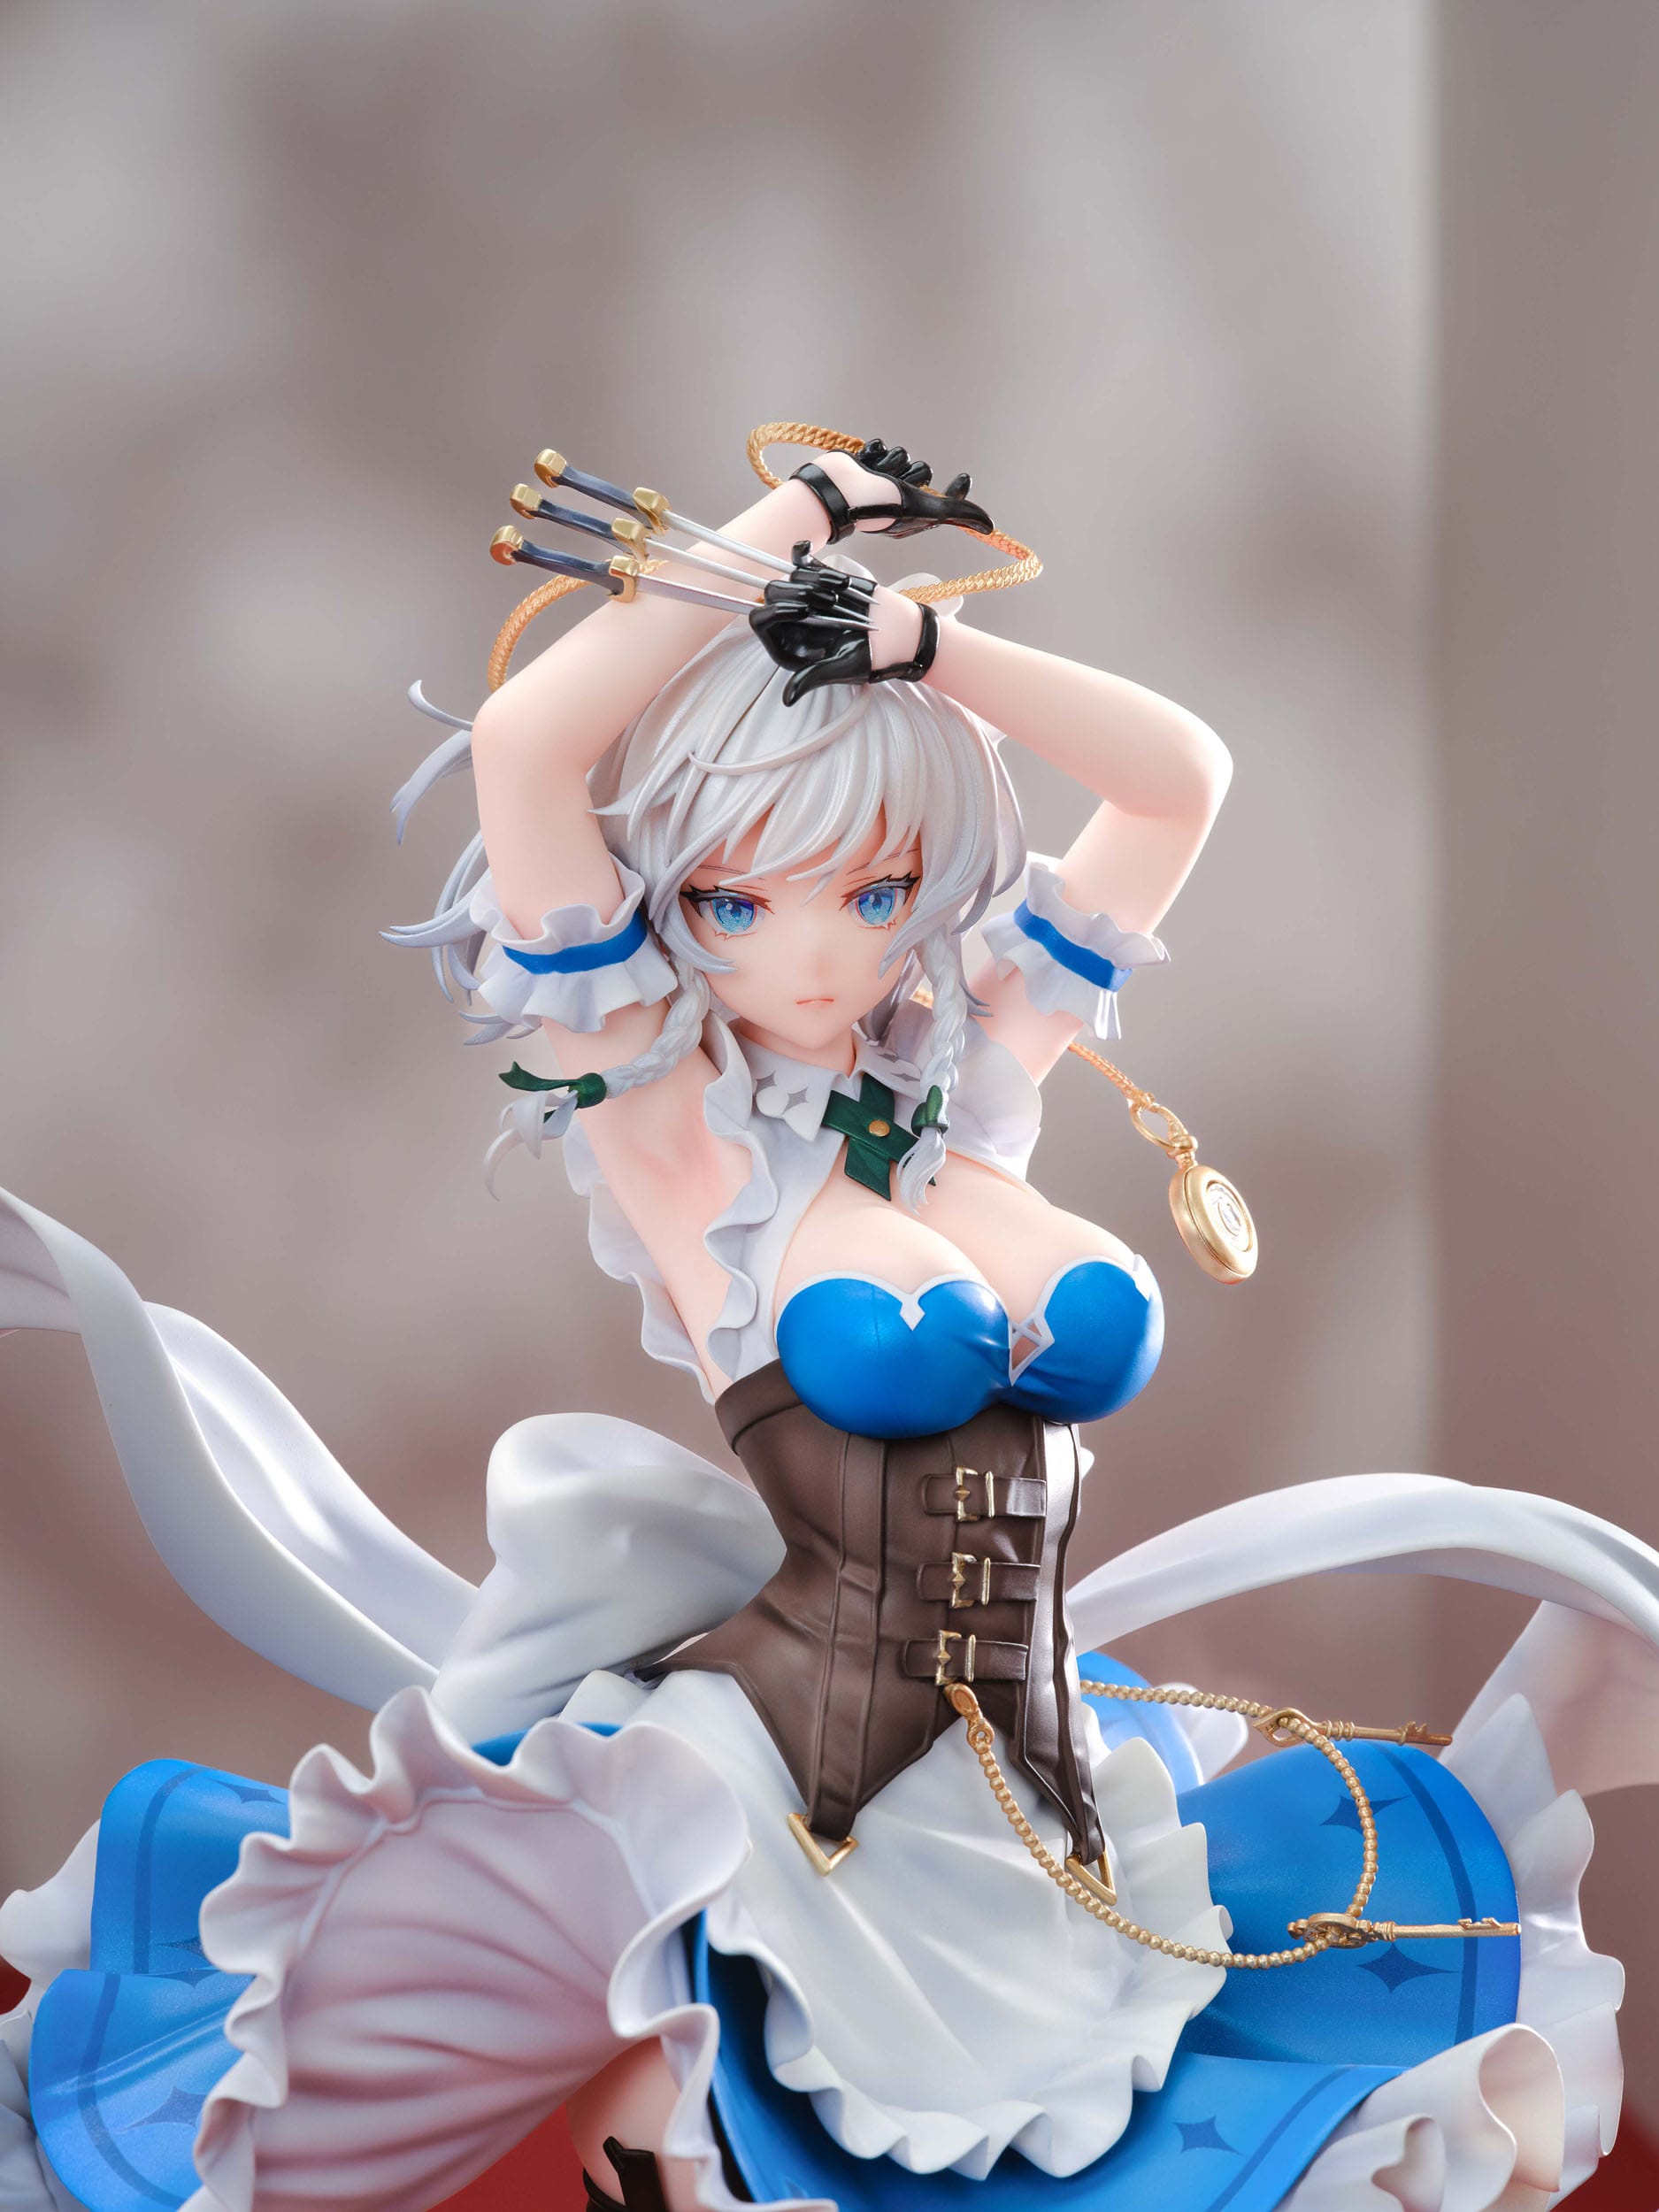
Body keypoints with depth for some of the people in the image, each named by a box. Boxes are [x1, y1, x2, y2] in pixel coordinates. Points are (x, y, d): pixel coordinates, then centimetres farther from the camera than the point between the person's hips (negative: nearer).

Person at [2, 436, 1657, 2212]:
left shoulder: (970, 1081, 11)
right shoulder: (676, 1126, -3)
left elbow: (1180, 775, 15)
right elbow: (524, 745, -15)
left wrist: (912, 640, 3)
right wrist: (796, 518, -4)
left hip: (1043, 1788, 6)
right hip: (762, 1783, -6)